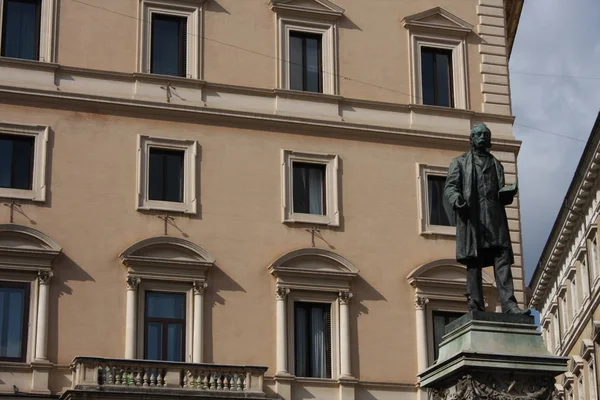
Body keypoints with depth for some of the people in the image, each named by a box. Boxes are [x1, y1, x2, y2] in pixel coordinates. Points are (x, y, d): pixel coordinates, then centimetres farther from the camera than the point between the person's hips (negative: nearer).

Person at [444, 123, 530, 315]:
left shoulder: (496, 164, 26)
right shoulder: (460, 162, 17)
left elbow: (501, 193, 21)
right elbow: (450, 186, 4)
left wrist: (508, 192, -3)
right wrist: (456, 199, -19)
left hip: (494, 216, 3)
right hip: (471, 216, -3)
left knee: (502, 258, -11)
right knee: (473, 262, -7)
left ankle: (509, 304, -19)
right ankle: (476, 306, -8)